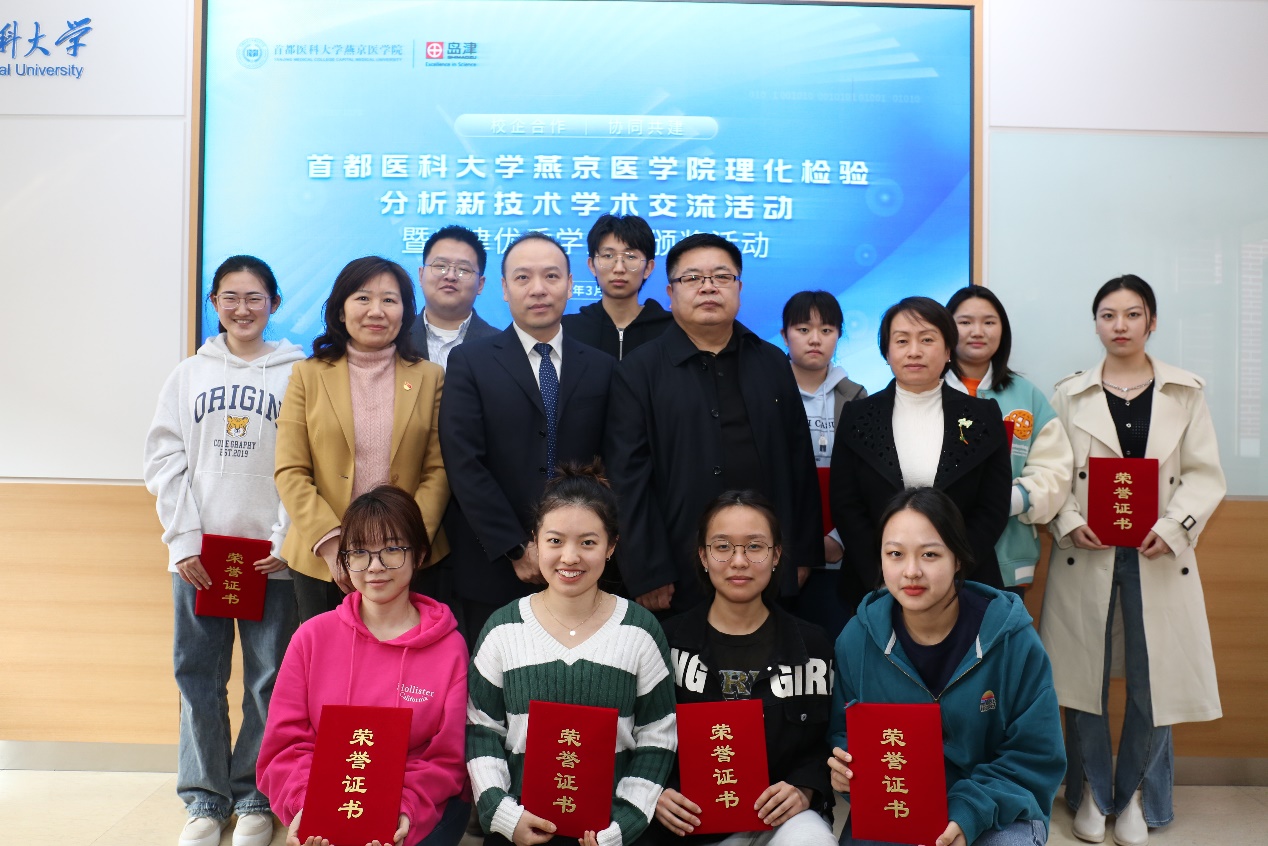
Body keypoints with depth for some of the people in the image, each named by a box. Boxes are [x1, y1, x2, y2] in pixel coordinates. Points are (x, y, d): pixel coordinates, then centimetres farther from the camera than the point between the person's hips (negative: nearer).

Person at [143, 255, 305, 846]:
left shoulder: (296, 374, 3)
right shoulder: (189, 375, 10)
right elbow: (165, 460, 6)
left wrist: (289, 540, -9)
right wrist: (184, 539, -3)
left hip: (271, 552, -2)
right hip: (199, 551, 2)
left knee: (269, 679, 3)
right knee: (199, 675, 7)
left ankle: (254, 797, 17)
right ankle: (205, 797, 21)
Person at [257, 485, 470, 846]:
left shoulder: (449, 647, -3)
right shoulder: (313, 636, 2)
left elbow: (447, 759, -3)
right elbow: (287, 742, 1)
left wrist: (404, 812, -20)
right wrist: (305, 806, -17)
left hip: (421, 809, -1)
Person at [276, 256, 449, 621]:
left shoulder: (430, 378, 6)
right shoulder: (308, 375, 6)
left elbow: (438, 471, 0)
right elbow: (290, 473, 0)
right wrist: (330, 543, -12)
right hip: (321, 562, 0)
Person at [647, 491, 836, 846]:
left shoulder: (812, 645, 4)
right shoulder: (667, 640, 0)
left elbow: (827, 741, 6)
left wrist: (804, 791, -13)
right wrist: (657, 793, -12)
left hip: (780, 818, 1)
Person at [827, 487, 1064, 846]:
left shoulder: (1013, 641, -13)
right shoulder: (857, 639, -7)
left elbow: (1037, 758, -9)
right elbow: (846, 732, 6)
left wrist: (968, 815, -22)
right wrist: (845, 766, -17)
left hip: (996, 813, -1)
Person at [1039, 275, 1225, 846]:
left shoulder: (1184, 393, 6)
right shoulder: (1070, 394, 5)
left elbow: (1205, 475, 2)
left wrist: (1172, 527, -13)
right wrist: (1069, 522, -13)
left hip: (1157, 556, 0)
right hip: (1086, 554, 0)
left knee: (1153, 680, 3)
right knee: (1084, 675, 4)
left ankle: (1137, 796, 23)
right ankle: (1091, 792, 23)